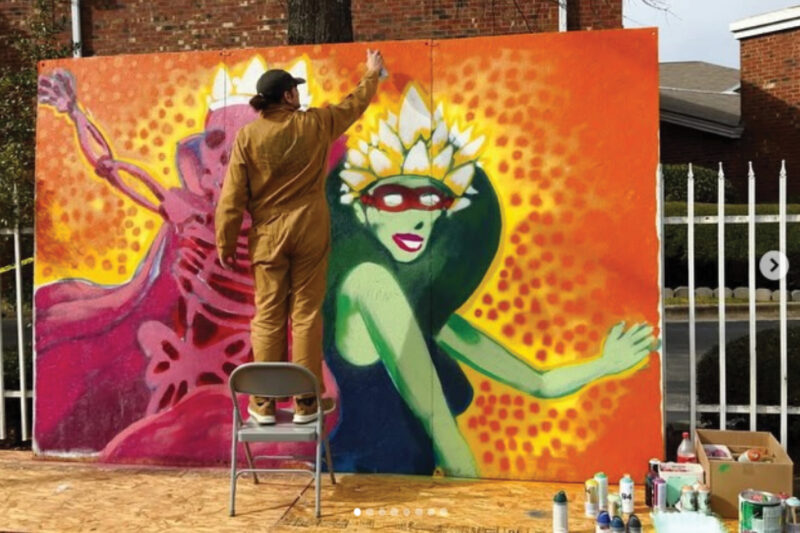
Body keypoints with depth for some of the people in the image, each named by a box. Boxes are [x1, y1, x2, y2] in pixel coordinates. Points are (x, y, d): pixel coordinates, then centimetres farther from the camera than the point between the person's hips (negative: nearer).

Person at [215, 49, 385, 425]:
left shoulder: (247, 136, -3)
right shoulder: (315, 124, -2)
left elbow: (232, 197, -4)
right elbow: (355, 104, 17)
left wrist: (225, 242, 5)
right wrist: (372, 74, 34)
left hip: (268, 235, 0)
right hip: (309, 231, 0)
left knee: (268, 316, 6)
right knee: (306, 314, 4)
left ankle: (264, 403, 11)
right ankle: (306, 401, 10)